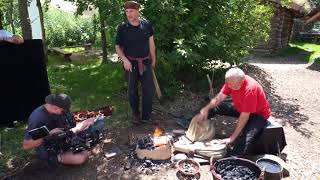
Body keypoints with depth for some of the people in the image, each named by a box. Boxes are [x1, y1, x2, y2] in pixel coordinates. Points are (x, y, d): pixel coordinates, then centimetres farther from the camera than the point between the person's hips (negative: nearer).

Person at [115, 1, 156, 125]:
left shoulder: (147, 25, -4)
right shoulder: (122, 28, -8)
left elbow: (151, 43, 6)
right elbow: (118, 47, 0)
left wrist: (153, 60, 9)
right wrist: (125, 60, -15)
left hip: (145, 63, 1)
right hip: (131, 63, -1)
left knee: (148, 90, 2)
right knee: (132, 91, 9)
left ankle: (146, 116, 18)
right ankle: (135, 115, 29)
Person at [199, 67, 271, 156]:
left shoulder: (250, 90, -35)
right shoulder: (231, 81, -16)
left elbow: (244, 117, -33)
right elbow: (219, 97, -8)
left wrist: (232, 137, -32)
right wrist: (206, 109, -23)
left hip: (258, 113, -7)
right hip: (241, 108, 7)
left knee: (246, 138, -35)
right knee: (216, 107, -2)